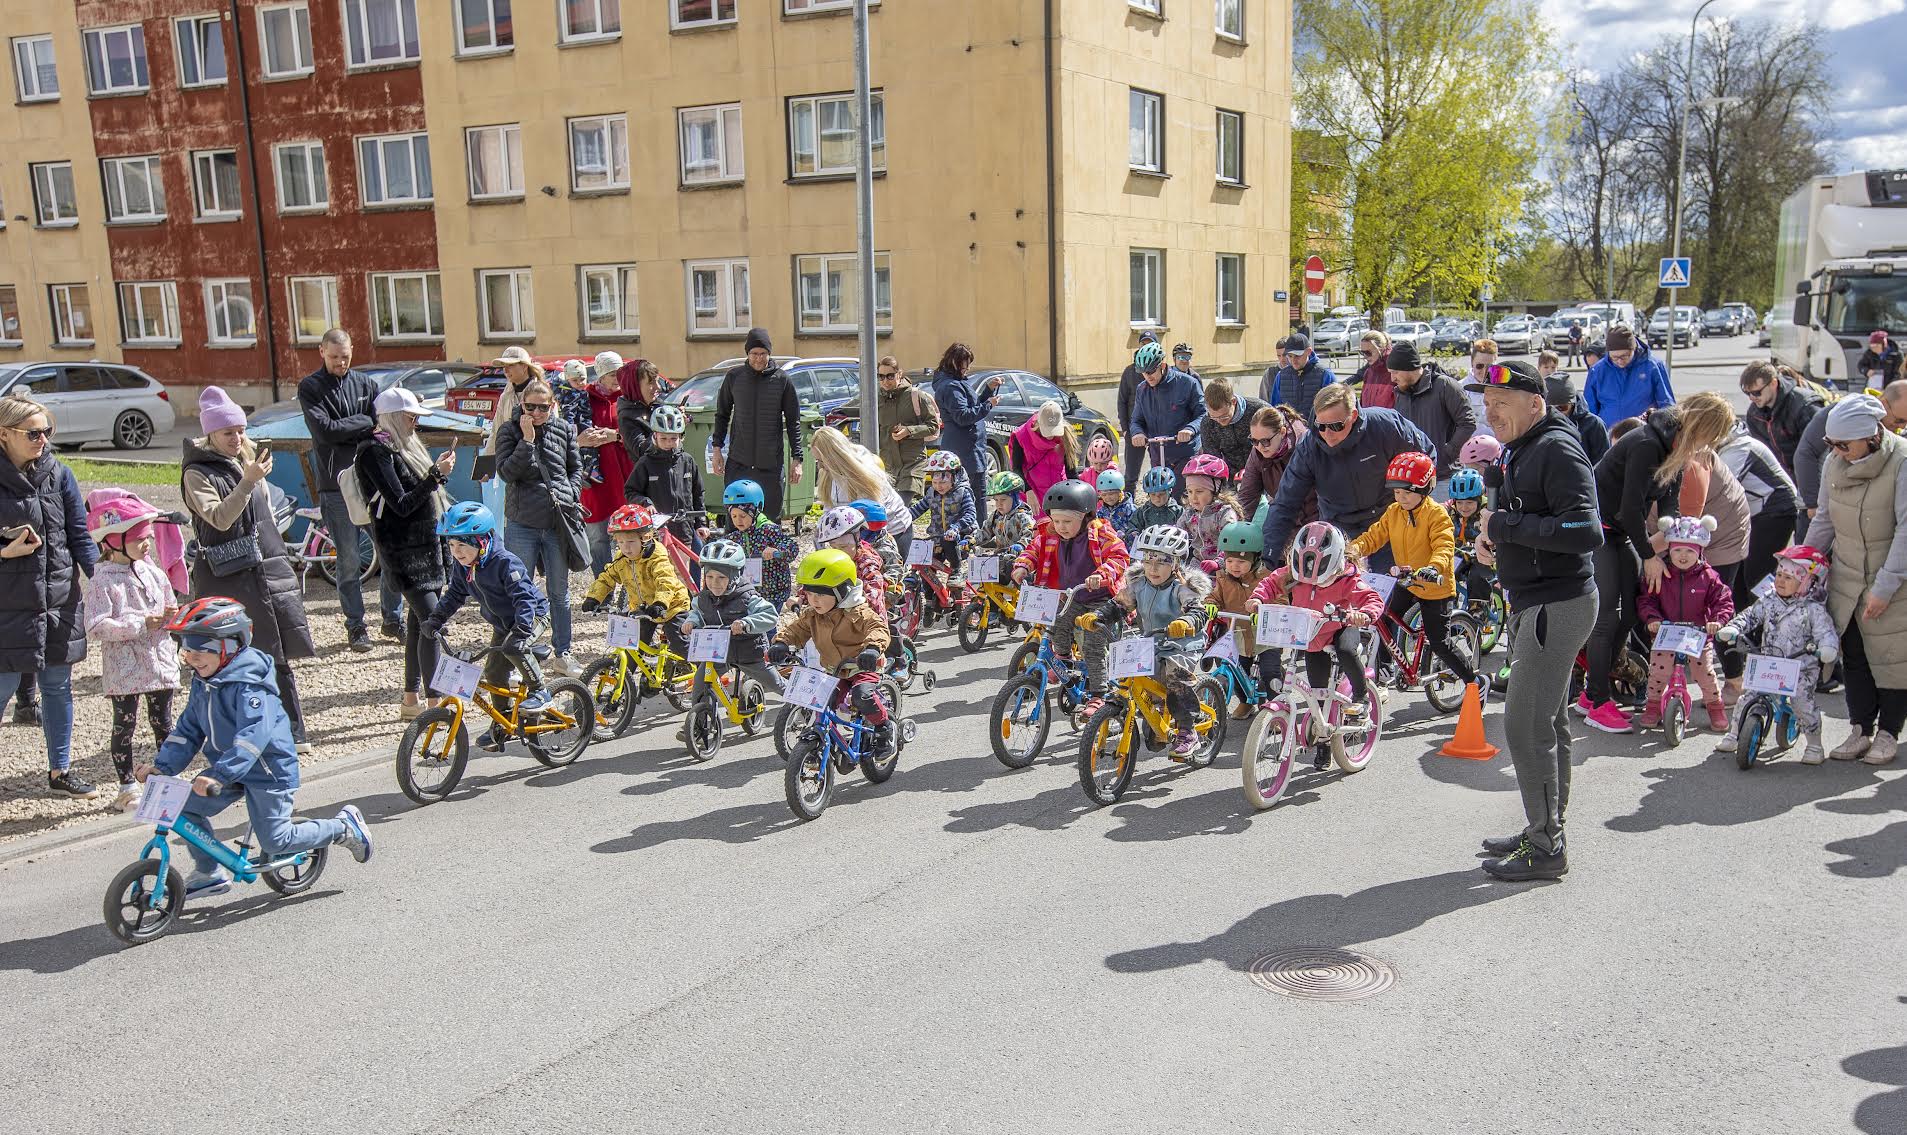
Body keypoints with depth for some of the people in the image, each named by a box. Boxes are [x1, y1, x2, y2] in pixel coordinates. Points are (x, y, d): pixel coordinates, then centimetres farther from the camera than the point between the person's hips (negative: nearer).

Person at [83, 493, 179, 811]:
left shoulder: (153, 573, 8)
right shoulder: (103, 581, -11)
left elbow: (169, 606, 20)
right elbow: (96, 627, -18)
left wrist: (172, 616, -4)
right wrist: (141, 624, -22)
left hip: (161, 663, 5)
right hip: (124, 669, -5)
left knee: (162, 722, 13)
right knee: (125, 725, 4)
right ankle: (127, 787, 14)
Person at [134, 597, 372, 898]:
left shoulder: (249, 683, -24)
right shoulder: (202, 683, 4)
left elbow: (254, 734, -36)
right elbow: (188, 730, 9)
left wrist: (219, 775, -45)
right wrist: (161, 766, -4)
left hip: (268, 769, -8)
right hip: (227, 767, 8)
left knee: (275, 841, -8)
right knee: (185, 807, -4)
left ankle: (344, 826, 12)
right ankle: (209, 873, 14)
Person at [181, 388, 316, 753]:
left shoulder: (248, 462, 16)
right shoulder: (197, 473, -5)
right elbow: (220, 518, -20)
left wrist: (281, 562, 24)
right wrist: (247, 481, -29)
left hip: (267, 569, 6)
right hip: (226, 577, -6)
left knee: (278, 656, 6)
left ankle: (293, 733, 12)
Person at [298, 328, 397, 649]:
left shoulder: (365, 382, 10)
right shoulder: (310, 387, 0)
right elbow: (324, 430, -12)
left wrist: (346, 431, -13)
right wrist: (366, 422, -6)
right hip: (337, 486, -3)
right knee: (348, 559, 3)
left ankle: (391, 618, 17)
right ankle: (355, 626, 13)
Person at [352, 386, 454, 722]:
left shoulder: (406, 446, 15)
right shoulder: (376, 451, -12)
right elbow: (402, 504, -19)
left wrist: (439, 469, 6)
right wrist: (436, 475, -20)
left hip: (426, 545, 9)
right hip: (403, 550, -9)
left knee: (419, 622, 12)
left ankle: (411, 699, 20)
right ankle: (434, 701, -12)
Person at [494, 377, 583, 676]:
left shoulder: (563, 429, 5)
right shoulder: (509, 430, -1)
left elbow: (576, 467, 15)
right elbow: (506, 472, -11)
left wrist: (571, 495, -1)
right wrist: (527, 439, -17)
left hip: (558, 522, 2)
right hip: (522, 524, -2)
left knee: (560, 592, 11)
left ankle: (562, 655, 22)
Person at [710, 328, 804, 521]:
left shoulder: (782, 379, 0)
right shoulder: (734, 376, 4)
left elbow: (793, 422, 3)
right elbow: (722, 414, 13)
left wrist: (796, 459, -1)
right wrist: (716, 449, 7)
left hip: (771, 465, -1)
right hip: (738, 462, 1)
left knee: (771, 519, 2)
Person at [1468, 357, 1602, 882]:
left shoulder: (1557, 450, -17)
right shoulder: (1519, 450, 15)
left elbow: (1585, 532, -27)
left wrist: (1505, 525, -22)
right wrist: (1493, 537, 6)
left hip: (1557, 604, -11)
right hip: (1532, 601, 11)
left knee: (1525, 726, -8)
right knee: (1547, 723, 17)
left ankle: (1545, 848, 1)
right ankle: (1544, 832, 29)